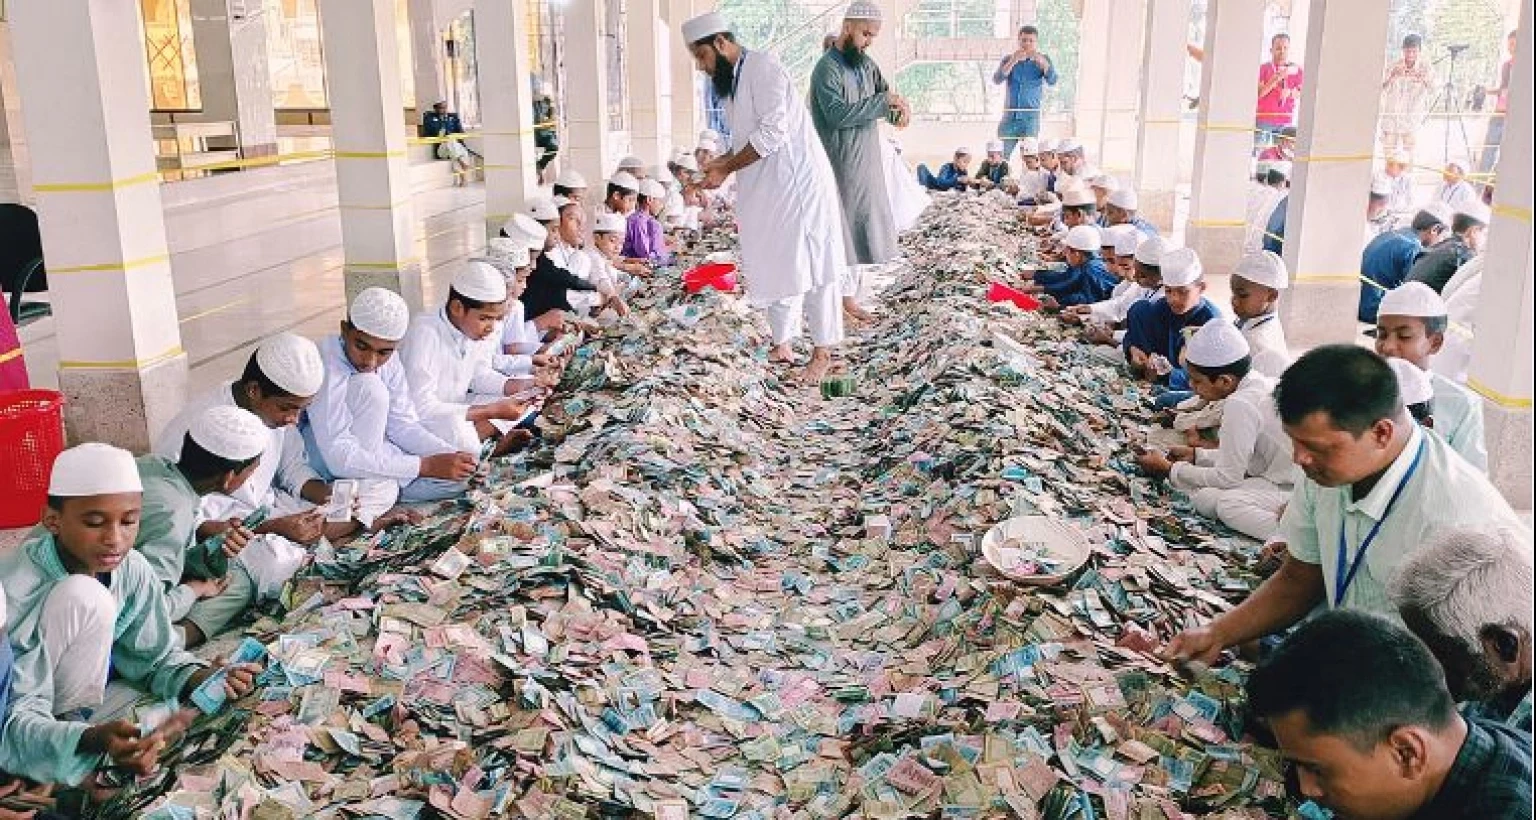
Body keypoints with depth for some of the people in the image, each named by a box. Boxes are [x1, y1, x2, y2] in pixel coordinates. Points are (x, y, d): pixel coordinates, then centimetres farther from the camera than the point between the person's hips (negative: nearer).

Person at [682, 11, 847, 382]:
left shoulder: (762, 66, -13)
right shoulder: (730, 83, 14)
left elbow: (773, 132, -21)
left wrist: (726, 169, -16)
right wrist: (721, 161, 1)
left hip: (797, 181, -9)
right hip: (764, 190, 9)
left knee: (809, 264, -3)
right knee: (770, 266, 12)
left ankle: (823, 352, 5)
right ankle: (782, 345, 22)